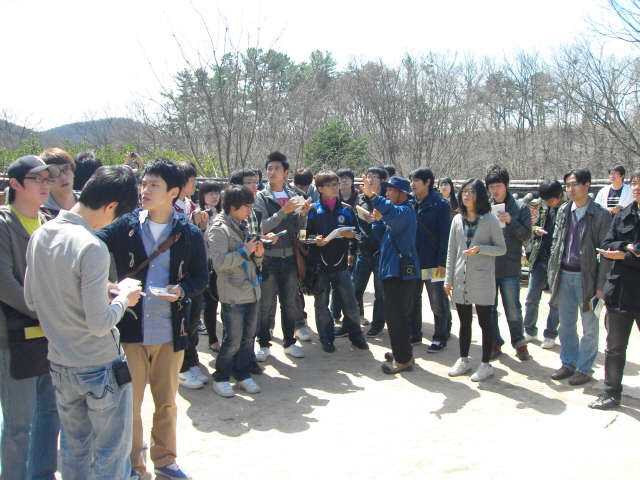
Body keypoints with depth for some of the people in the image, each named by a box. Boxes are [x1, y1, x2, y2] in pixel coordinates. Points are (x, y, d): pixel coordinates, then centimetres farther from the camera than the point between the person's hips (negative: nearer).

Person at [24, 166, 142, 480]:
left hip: (60, 365, 7)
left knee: (73, 448, 23)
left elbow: (31, 300, 9)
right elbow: (99, 324, -24)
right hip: (100, 368, -7)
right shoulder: (92, 248, -25)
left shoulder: (40, 235, -1)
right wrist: (123, 299, -7)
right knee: (111, 453, 11)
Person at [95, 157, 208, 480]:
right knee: (129, 403, 10)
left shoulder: (190, 234, -3)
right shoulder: (125, 226, -3)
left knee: (166, 403, 17)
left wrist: (182, 290, -15)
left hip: (170, 332, 1)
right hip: (130, 329, 0)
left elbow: (201, 277, 3)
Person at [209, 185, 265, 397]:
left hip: (252, 290, 7)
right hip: (233, 294, -7)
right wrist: (245, 250, -18)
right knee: (233, 340, -1)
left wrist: (258, 254, -2)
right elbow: (218, 261, -20)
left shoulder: (243, 227, 13)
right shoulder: (220, 229, -10)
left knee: (248, 337, 12)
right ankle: (220, 378, 15)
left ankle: (243, 374, 26)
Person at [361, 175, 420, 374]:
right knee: (395, 313, 17)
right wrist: (379, 220, -1)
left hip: (401, 270, -11)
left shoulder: (405, 211, -13)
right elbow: (382, 235, 19)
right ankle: (401, 351, 29)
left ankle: (403, 358, 0)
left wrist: (372, 196, -49)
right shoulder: (399, 212, 19)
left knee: (396, 314, -8)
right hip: (393, 269, 11)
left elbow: (393, 213, -38)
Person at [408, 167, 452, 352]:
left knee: (438, 302, 4)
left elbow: (445, 235, -12)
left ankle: (440, 338, 16)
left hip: (432, 262, -6)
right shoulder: (411, 204, 8)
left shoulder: (440, 204, -9)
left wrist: (442, 262, -16)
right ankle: (414, 334, 27)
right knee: (412, 300, 14)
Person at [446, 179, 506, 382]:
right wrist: (448, 279, 7)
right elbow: (451, 251, 9)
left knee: (485, 322, 5)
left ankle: (486, 364, 16)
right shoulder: (458, 220, 7)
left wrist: (480, 249, -19)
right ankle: (463, 360, 27)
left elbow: (502, 248, -2)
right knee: (464, 322, 13)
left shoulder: (490, 220, -4)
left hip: (483, 280, -4)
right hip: (461, 280, 4)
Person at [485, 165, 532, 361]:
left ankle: (519, 343, 24)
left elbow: (526, 236, -5)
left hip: (509, 269, -2)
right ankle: (495, 343, 25)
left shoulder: (520, 208, -1)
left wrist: (511, 221, -18)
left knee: (513, 310, 6)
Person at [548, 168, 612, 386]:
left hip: (587, 277, -5)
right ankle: (568, 363, 28)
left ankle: (584, 368, 20)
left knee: (589, 327, 8)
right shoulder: (563, 211, 6)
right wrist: (553, 273, 7)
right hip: (564, 275, 5)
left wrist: (601, 285, -12)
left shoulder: (601, 215, -9)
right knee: (566, 324, 14)